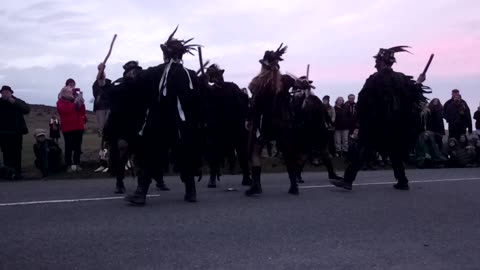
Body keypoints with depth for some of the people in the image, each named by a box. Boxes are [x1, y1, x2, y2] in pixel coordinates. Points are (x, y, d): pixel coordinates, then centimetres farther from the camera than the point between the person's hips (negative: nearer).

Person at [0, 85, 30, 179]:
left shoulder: (17, 102, 0)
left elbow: (27, 109, -15)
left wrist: (14, 102, -19)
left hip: (16, 132, -2)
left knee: (16, 153, -2)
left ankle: (17, 172, 2)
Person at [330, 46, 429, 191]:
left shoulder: (374, 79, -8)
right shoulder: (402, 78, 6)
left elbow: (363, 101, -10)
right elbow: (413, 94, 13)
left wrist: (361, 118, 1)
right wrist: (418, 83, 31)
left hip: (376, 122, -5)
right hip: (396, 123, 5)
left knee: (363, 150, -4)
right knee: (396, 152, 17)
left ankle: (348, 180, -10)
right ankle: (402, 182, 16)